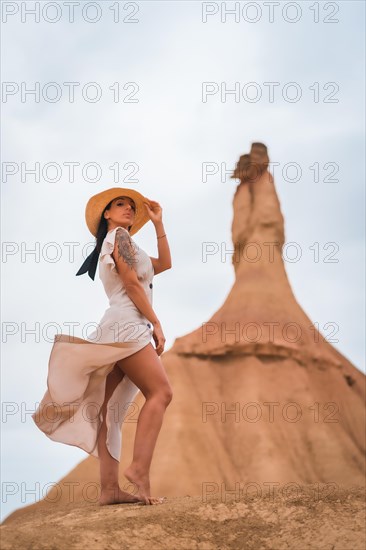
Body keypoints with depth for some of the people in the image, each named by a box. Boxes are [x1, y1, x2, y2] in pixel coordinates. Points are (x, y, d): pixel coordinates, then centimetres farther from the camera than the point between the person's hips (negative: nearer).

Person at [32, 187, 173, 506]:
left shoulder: (120, 242, 29)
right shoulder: (119, 236, 1)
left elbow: (164, 264, 30)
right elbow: (131, 283, -8)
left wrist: (158, 223, 26)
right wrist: (156, 323, -9)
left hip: (116, 331, 9)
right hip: (127, 327, -9)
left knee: (111, 410, 0)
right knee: (160, 392, -16)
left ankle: (109, 488, -3)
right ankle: (140, 468, -27)